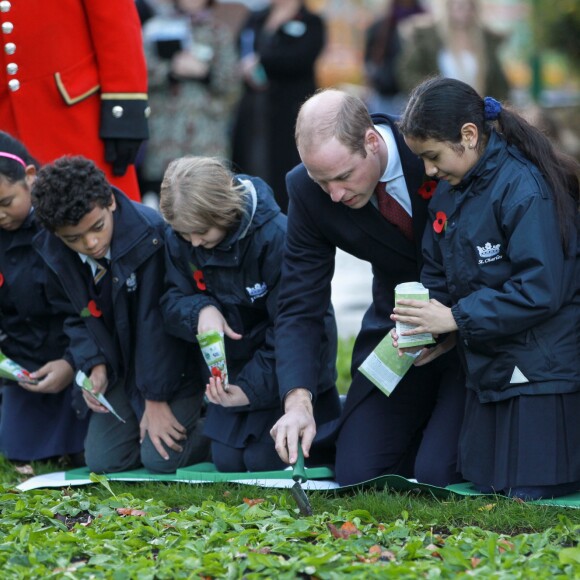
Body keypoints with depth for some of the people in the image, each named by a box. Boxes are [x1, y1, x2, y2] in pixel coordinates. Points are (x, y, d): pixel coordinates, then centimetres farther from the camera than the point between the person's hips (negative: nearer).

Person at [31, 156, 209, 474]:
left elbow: (157, 323, -24)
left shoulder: (150, 234, -29)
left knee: (161, 459, -15)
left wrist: (156, 400, -19)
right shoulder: (52, 253, -11)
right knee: (103, 460, -4)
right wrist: (95, 366, -12)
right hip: (120, 364, 5)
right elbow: (76, 316, 6)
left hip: (176, 360, -5)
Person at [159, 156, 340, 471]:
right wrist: (201, 310, -29)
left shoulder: (277, 236, -28)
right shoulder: (181, 238, -11)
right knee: (226, 460, 1)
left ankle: (329, 414, 18)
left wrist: (254, 388, -25)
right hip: (233, 361, 6)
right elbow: (172, 300, -4)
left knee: (265, 460, -9)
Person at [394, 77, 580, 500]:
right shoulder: (449, 191, 6)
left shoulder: (524, 186, -21)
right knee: (483, 482, 10)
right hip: (490, 367, 9)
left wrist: (455, 318, -21)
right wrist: (421, 327, -7)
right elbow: (438, 276, 14)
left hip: (543, 367, -9)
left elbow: (540, 289, -25)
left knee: (530, 489, -8)